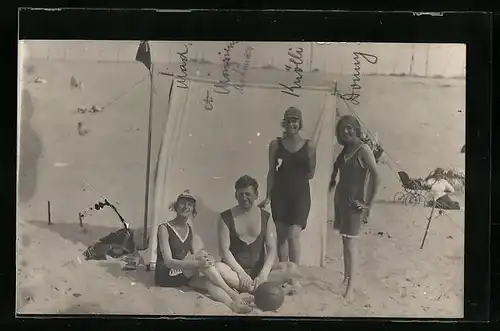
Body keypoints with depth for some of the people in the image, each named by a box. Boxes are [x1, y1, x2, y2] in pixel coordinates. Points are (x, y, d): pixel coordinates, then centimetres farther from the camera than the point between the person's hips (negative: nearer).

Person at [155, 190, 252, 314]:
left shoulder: (190, 230, 9)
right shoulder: (164, 228, -11)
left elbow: (196, 257, 0)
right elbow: (168, 261, -21)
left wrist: (207, 261, -26)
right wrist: (197, 263, -34)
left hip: (185, 274, 6)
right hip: (166, 275, -5)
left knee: (208, 282, -28)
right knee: (202, 254, -28)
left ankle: (233, 304, -49)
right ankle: (230, 292, -29)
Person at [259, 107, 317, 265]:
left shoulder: (308, 146, 0)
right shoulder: (276, 144, 3)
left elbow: (311, 174, 5)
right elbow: (272, 172, 5)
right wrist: (268, 196, 1)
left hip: (300, 194, -2)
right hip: (279, 194, 2)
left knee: (293, 235, -10)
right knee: (281, 235, 9)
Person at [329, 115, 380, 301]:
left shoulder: (363, 149, -14)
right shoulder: (345, 149, 9)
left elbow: (376, 177, -19)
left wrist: (369, 204, -17)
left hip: (354, 200, -7)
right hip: (340, 197, 8)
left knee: (350, 243, -8)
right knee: (344, 241, 14)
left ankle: (350, 288, -4)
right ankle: (345, 277, 26)